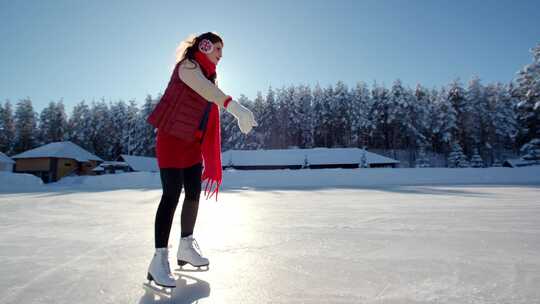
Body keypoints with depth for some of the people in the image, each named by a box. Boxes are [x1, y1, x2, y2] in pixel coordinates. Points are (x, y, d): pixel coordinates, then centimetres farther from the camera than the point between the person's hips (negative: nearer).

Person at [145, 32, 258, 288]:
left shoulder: (207, 75, 15)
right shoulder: (187, 66, -10)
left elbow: (210, 118, 12)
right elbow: (205, 89, -34)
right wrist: (234, 106, -51)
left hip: (193, 144, 8)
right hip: (172, 140, -8)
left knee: (194, 194, 8)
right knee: (171, 196, -10)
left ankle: (186, 247, 24)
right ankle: (159, 260, 0)